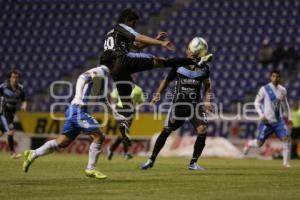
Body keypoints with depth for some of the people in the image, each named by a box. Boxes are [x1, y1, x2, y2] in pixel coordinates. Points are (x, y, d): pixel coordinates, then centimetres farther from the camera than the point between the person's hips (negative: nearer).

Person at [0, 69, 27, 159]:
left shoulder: (20, 88, -2)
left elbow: (23, 100, 5)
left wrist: (24, 106, -15)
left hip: (11, 113, 6)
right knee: (10, 131, -18)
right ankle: (12, 152, -13)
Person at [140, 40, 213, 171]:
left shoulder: (203, 67, 1)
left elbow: (207, 86, 13)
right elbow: (167, 81, 9)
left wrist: (207, 100, -1)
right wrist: (158, 94, -4)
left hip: (195, 105, 1)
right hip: (178, 104, -1)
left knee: (202, 130, -17)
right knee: (166, 131, 0)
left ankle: (193, 163, -3)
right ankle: (151, 160, 15)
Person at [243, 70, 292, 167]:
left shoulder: (283, 90, 6)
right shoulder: (264, 89, -7)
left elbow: (285, 104, 21)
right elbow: (257, 102, -2)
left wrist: (289, 117, 17)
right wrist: (261, 114, -14)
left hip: (279, 120, 4)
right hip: (267, 121, -4)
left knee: (286, 139, -13)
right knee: (259, 143, -1)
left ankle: (285, 162, -4)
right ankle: (249, 144, 35)